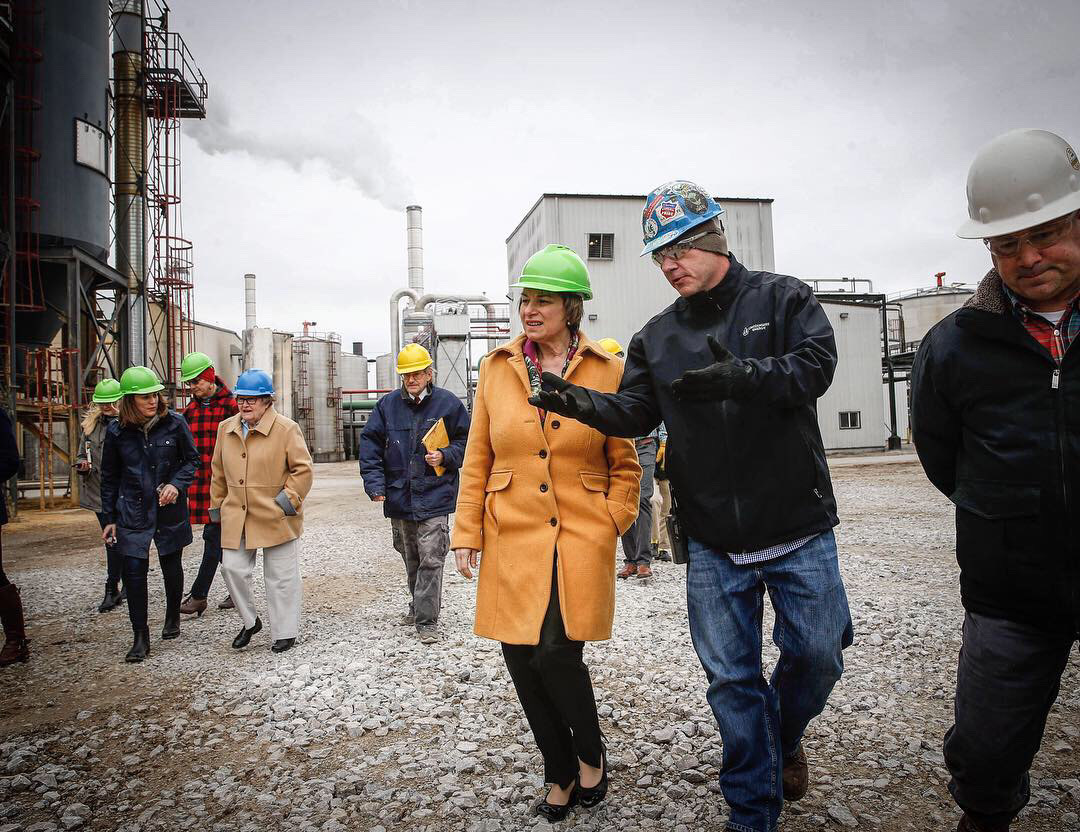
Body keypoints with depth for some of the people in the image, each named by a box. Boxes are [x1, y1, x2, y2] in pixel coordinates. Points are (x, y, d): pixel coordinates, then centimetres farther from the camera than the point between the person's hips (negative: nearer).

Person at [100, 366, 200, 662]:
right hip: (133, 513, 0)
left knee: (172, 567, 12)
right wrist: (109, 518, 7)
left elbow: (192, 460, 3)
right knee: (134, 572, -5)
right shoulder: (117, 431, -2)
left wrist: (176, 484, -15)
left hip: (170, 511, 0)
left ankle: (173, 617, 37)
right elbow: (109, 477, 7)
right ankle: (140, 638, 6)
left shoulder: (174, 423, -6)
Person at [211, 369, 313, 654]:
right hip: (236, 518, 5)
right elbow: (218, 471, 17)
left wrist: (289, 498, -14)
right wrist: (217, 505, 17)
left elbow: (303, 469, -8)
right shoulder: (226, 429, 9)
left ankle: (285, 632, 19)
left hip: (276, 518, -5)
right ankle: (250, 621, 28)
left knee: (280, 577, 5)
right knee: (232, 568, 4)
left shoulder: (286, 429, -8)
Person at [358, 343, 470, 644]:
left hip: (434, 498, -3)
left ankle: (426, 620, 1)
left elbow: (466, 441, 6)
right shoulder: (387, 405, 4)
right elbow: (369, 444, 5)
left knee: (431, 560, -7)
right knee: (410, 558, 17)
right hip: (399, 497, 4)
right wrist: (375, 484, -4)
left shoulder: (448, 403, -1)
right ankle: (419, 605, 36)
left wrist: (445, 456, -12)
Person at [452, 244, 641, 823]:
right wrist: (467, 532, 5)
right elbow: (477, 459, 9)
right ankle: (561, 776, 30)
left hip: (580, 538, -3)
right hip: (512, 537, 3)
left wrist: (610, 522, -4)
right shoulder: (497, 367, 7)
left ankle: (591, 756, 20)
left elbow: (625, 464, 7)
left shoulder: (606, 371, 1)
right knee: (521, 660, 6)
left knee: (557, 652, -13)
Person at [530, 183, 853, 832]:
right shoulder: (658, 336, 7)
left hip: (799, 530, -1)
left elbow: (816, 364, -15)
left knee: (817, 655, 9)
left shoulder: (782, 298, 0)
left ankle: (785, 738, 43)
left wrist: (743, 376, -32)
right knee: (732, 679, 9)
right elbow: (635, 411, -2)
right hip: (712, 544, 2)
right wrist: (584, 402, -22)